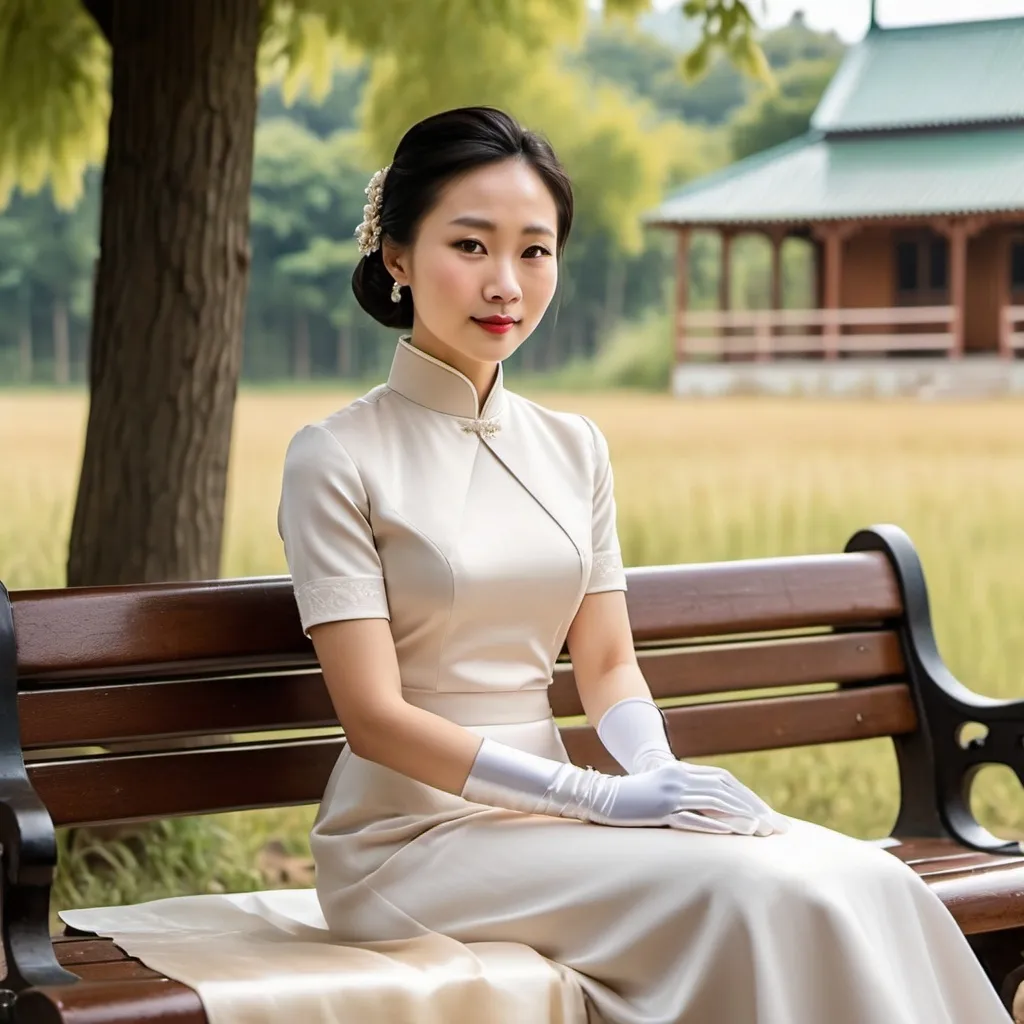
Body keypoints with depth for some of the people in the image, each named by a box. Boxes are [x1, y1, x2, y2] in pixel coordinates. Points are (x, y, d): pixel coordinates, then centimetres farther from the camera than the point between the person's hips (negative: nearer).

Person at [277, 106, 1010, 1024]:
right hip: (413, 831, -5)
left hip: (548, 812, 6)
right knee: (760, 895, -27)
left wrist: (664, 771, -11)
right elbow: (375, 715, -12)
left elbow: (607, 666, 12)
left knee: (865, 880, -19)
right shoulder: (337, 459, -7)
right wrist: (600, 797, -19)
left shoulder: (573, 449, 12)